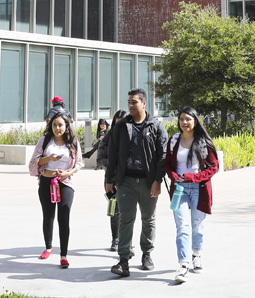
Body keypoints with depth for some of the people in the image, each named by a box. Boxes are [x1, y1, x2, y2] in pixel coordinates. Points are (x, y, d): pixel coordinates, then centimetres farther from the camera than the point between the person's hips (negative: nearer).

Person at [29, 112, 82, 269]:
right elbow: (35, 161, 2)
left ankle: (64, 255, -7)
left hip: (65, 183, -2)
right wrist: (49, 158, -16)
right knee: (48, 217, 12)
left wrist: (68, 172, -12)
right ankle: (48, 247, 33)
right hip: (46, 183, 2)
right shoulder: (44, 140, 4)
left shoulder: (73, 142, 3)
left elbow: (78, 163, 7)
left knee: (64, 218, -11)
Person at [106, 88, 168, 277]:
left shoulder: (156, 126, 2)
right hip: (126, 181, 1)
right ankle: (124, 261, -9)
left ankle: (147, 255, 28)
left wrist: (158, 180, -11)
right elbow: (113, 154, 12)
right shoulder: (121, 126, 9)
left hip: (148, 182, 0)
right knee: (126, 219, -8)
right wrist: (109, 179, 9)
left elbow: (163, 155, -2)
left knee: (149, 219, 12)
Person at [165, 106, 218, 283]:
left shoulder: (204, 142, -1)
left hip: (199, 188, -1)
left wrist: (192, 177, -12)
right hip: (179, 188, 1)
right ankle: (184, 266, -14)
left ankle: (197, 256, 32)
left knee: (197, 225, 7)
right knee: (182, 226, -10)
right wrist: (174, 176, -9)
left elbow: (214, 166, -2)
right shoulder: (173, 141, 8)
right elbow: (168, 164, 13)